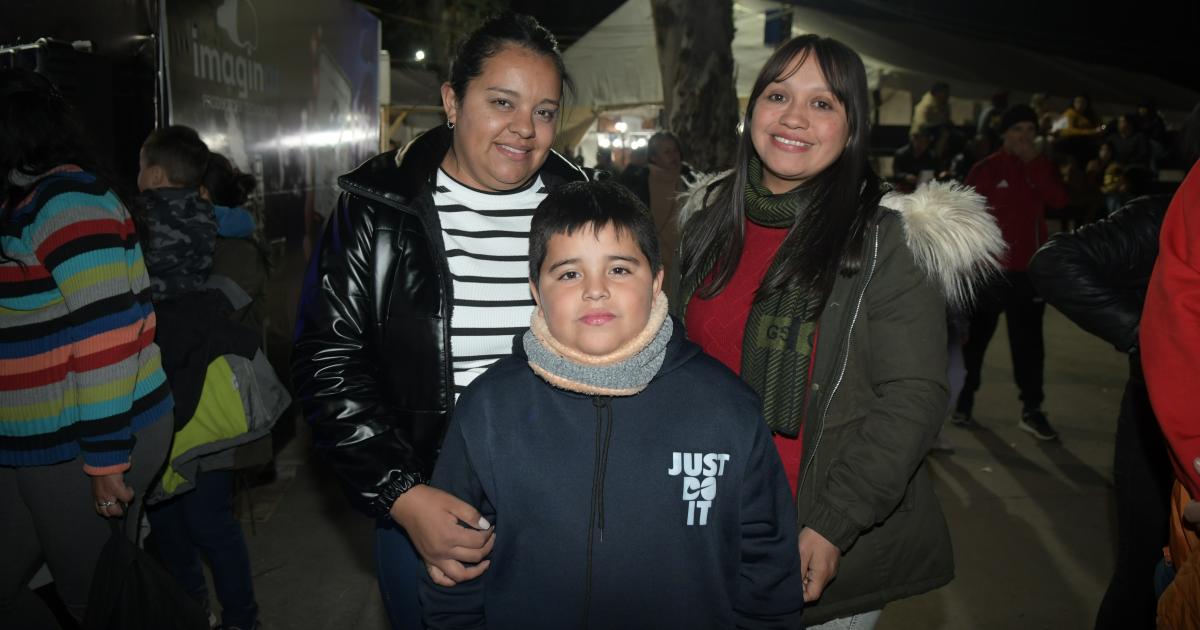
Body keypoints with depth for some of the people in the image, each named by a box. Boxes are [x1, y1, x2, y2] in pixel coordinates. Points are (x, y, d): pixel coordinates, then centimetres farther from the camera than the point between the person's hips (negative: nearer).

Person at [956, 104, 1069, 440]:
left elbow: (1060, 200, -9)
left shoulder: (1043, 167, 9)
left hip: (1029, 268, 3)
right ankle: (964, 400, 21)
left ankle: (1031, 410, 6)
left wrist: (1035, 164, -12)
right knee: (976, 336, 7)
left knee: (1029, 340, 2)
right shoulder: (985, 169, -1)